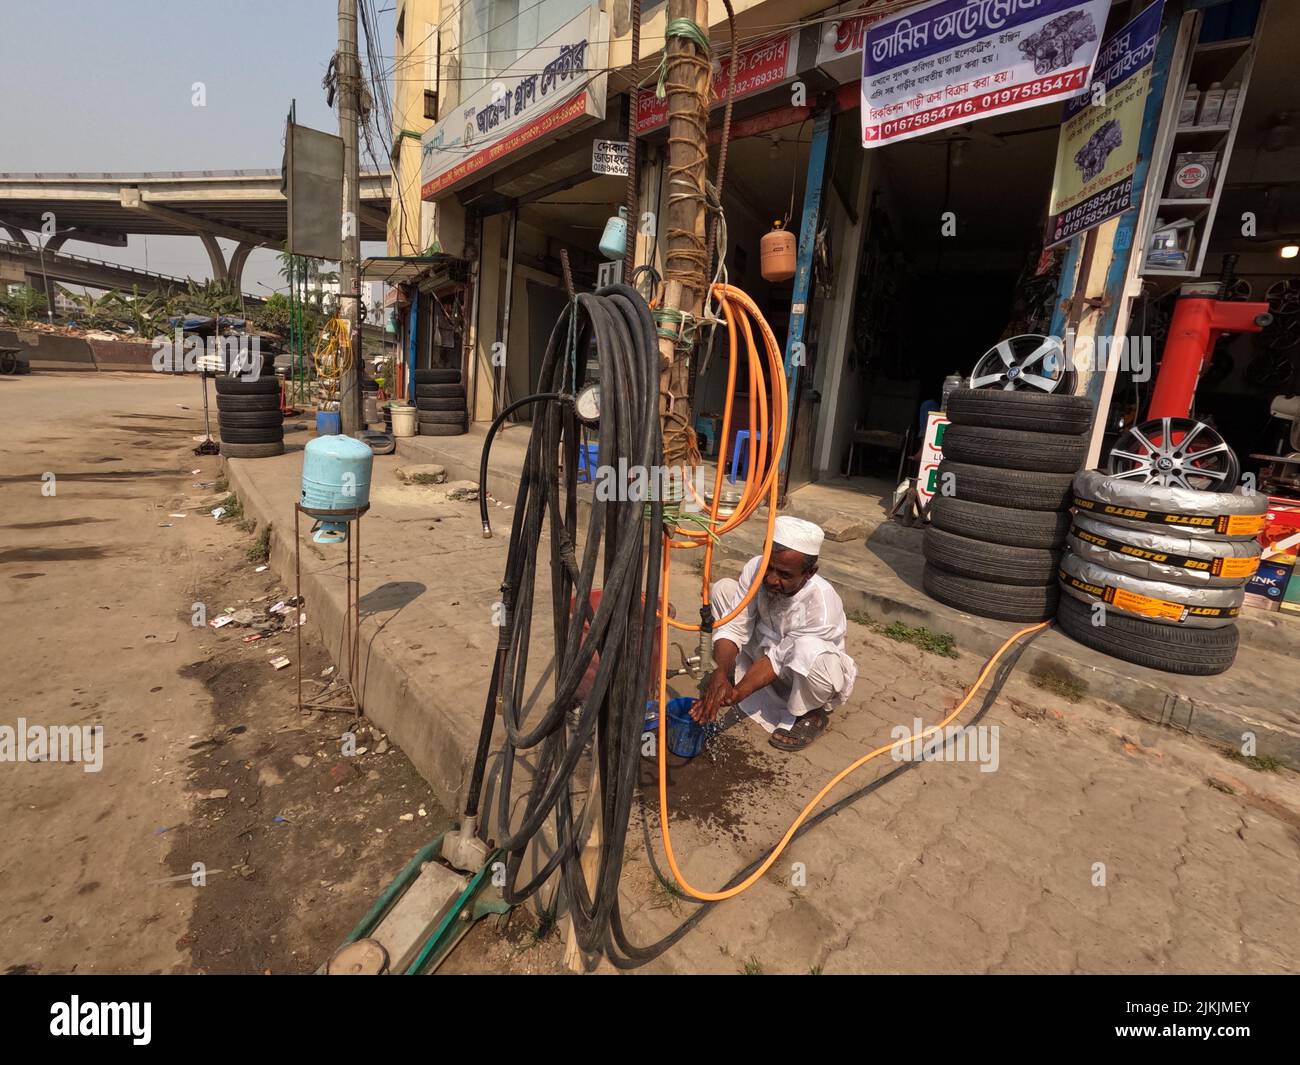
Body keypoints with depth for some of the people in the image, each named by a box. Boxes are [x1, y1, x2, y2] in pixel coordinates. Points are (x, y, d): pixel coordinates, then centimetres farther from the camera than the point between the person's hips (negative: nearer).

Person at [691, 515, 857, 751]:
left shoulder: (822, 605, -36)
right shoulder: (756, 569, -24)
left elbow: (778, 658, -29)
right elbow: (733, 627, -20)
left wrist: (735, 694, -36)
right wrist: (721, 673, -37)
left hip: (809, 678, -4)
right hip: (767, 648, 5)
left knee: (810, 650, -42)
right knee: (723, 588, -11)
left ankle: (813, 714, -6)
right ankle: (733, 676, 8)